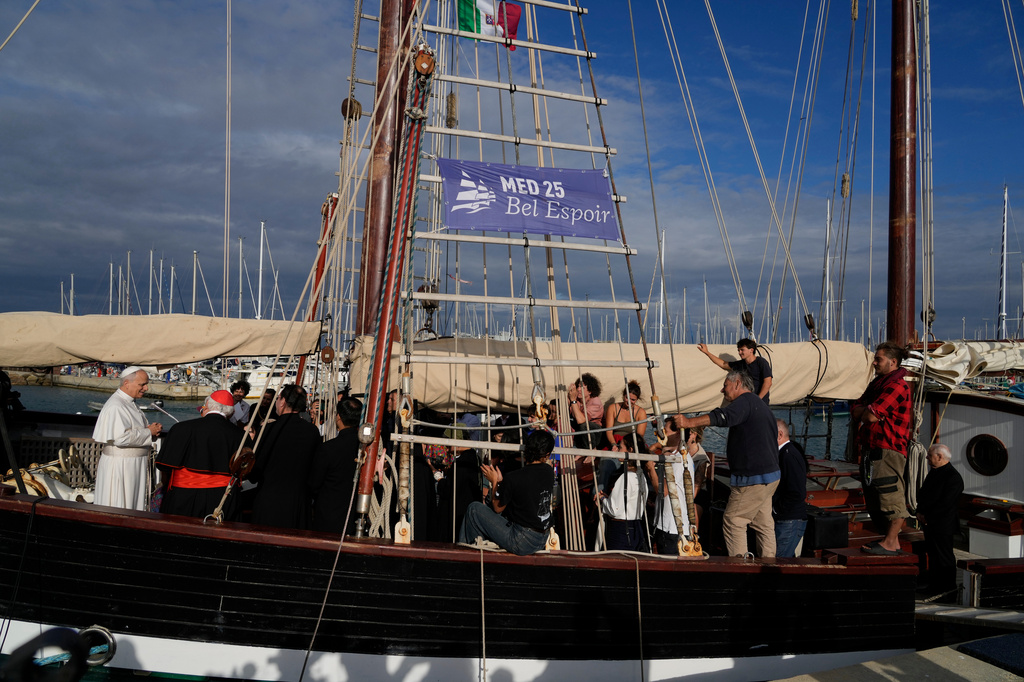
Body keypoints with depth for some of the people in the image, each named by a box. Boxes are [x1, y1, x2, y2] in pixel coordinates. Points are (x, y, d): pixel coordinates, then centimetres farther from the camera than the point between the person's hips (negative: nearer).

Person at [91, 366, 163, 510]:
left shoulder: (130, 403, 13)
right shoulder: (115, 406, -18)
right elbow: (121, 437, -27)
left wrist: (150, 429, 4)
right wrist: (148, 432, -17)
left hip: (134, 466, 10)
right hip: (120, 465, -10)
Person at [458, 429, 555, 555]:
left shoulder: (513, 478, -19)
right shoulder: (549, 471, -1)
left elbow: (497, 508, -3)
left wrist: (495, 482, 9)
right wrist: (501, 481, 14)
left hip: (522, 543, -7)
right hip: (542, 541, 7)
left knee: (474, 509, 6)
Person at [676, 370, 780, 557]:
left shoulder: (745, 401, -12)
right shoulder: (760, 405, 20)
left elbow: (723, 417, -34)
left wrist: (690, 422, -44)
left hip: (753, 478, -10)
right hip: (769, 475, 11)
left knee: (733, 521, -6)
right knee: (763, 523, 14)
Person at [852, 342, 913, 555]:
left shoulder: (897, 386, -12)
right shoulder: (877, 383, 21)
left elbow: (872, 416, -19)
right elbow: (855, 409, 16)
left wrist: (864, 412, 2)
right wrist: (867, 410, -4)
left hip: (888, 449, -10)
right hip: (871, 448, 11)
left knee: (890, 495, -7)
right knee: (875, 497, 13)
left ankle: (890, 543, -3)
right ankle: (891, 541, 21)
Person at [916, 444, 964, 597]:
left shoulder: (953, 477, -17)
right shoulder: (934, 472, 13)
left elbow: (945, 504, -21)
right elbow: (922, 493, 18)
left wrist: (927, 516, -15)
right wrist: (920, 512, 3)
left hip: (942, 526, -9)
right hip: (929, 523, 9)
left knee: (944, 557, 1)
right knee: (932, 554, 15)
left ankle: (947, 589, 13)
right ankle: (934, 586, 25)